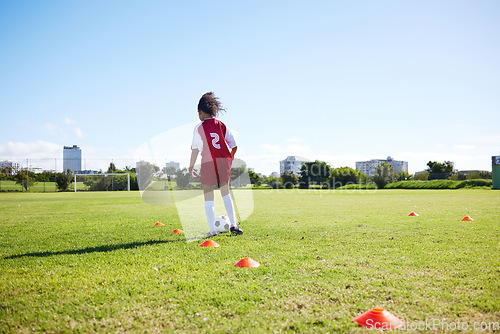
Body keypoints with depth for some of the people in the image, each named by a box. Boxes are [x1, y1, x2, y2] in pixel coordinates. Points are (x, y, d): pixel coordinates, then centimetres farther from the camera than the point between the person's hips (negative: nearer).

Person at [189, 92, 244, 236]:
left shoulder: (199, 128, -1)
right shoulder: (222, 126, 9)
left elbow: (195, 149, -3)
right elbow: (234, 146, 6)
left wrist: (191, 167, 5)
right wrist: (229, 159, 21)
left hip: (208, 163, -3)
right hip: (224, 161, 3)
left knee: (208, 198, 5)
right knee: (225, 193, 15)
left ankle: (212, 231, 2)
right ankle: (233, 225, 3)